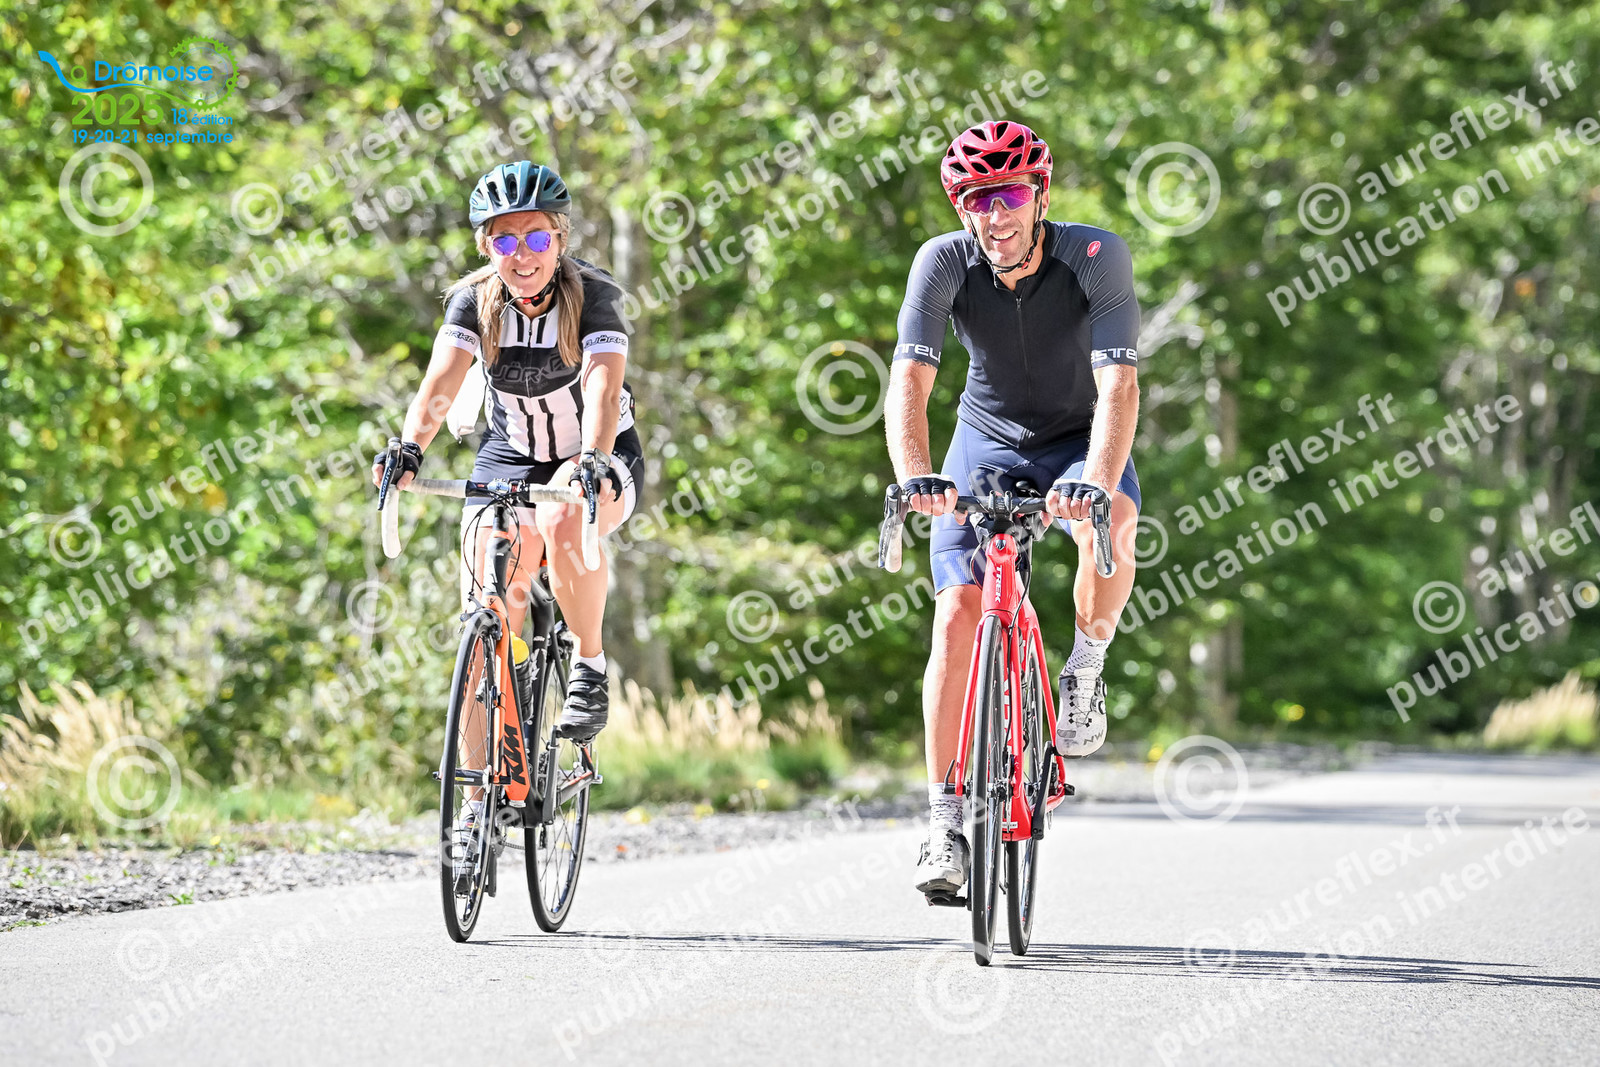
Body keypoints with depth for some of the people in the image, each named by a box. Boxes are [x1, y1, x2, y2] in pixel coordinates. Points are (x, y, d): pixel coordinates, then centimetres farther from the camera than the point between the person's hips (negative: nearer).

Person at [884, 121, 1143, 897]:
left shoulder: (1096, 257, -25)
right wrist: (914, 476, -48)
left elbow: (1118, 384, -34)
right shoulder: (944, 262, -21)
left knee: (1110, 521, -36)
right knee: (959, 613, -15)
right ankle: (944, 821, -10)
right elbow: (909, 380, -29)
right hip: (987, 443, 1)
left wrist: (1097, 481, -50)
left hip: (1079, 439, -1)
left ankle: (1086, 667, -7)